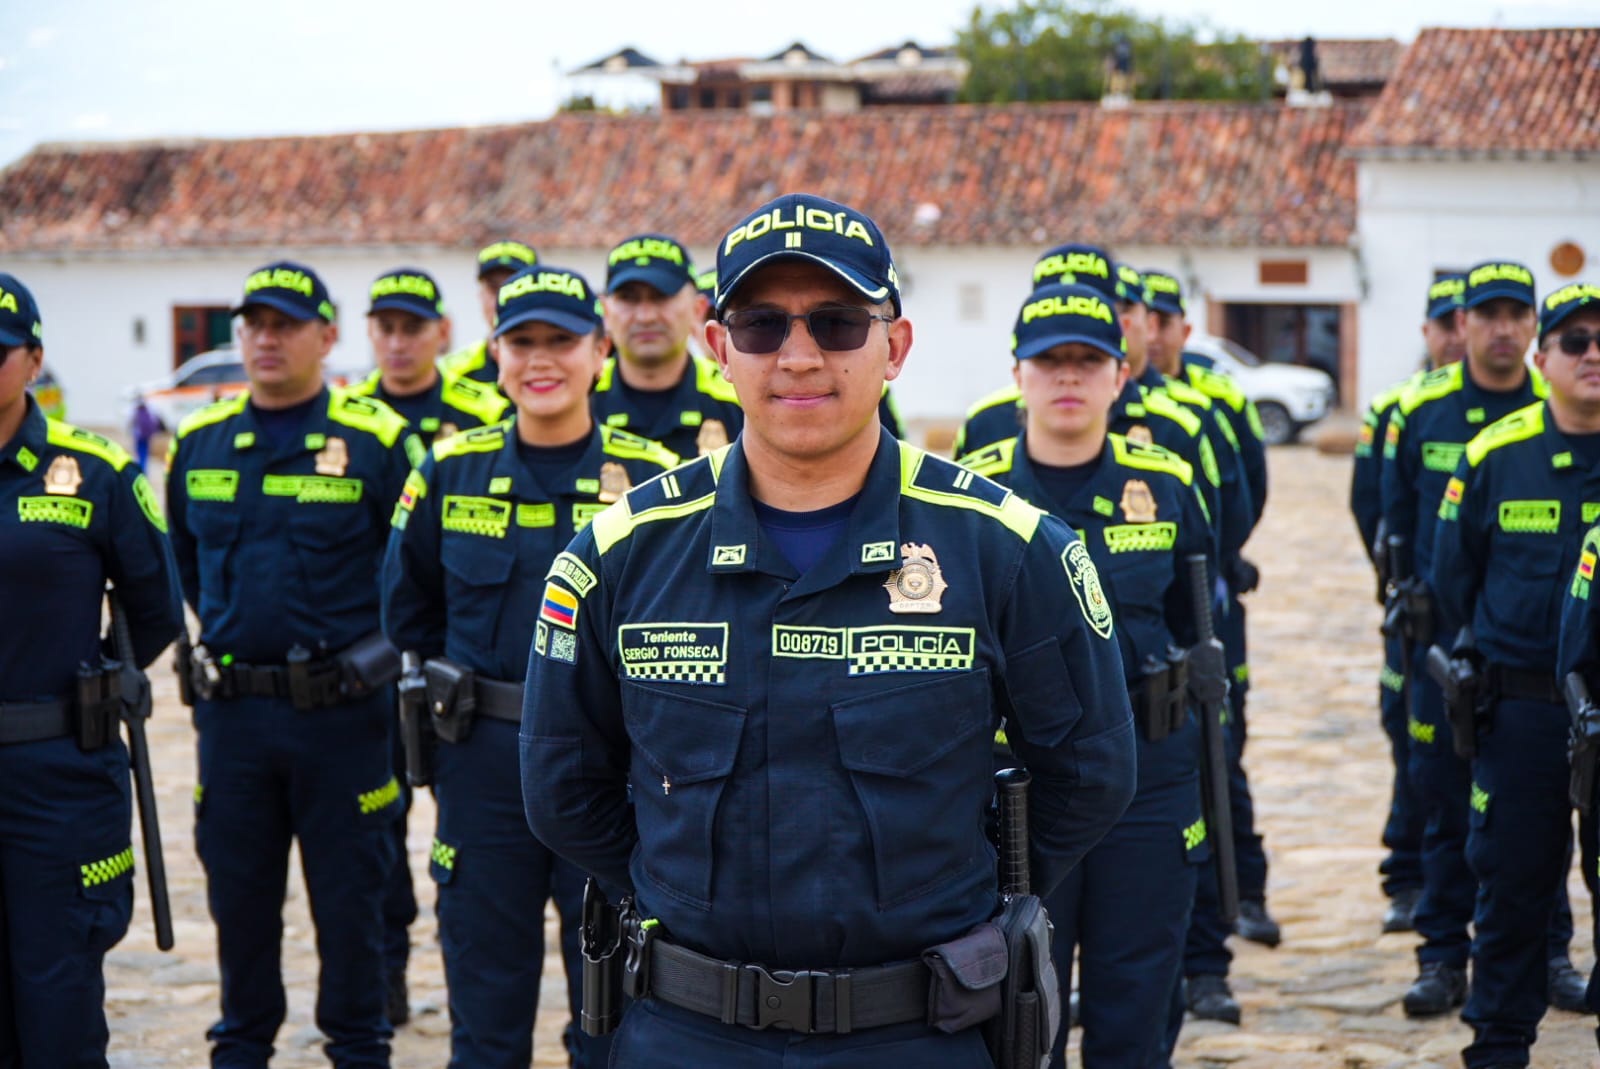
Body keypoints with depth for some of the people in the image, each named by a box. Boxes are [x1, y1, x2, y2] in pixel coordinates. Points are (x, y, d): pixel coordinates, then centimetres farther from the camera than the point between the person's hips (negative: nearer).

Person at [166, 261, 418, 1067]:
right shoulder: (198, 443, 5)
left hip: (341, 710, -3)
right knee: (238, 893, 12)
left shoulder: (377, 442, -7)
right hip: (231, 711, 4)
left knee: (349, 894, 6)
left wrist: (376, 647, 4)